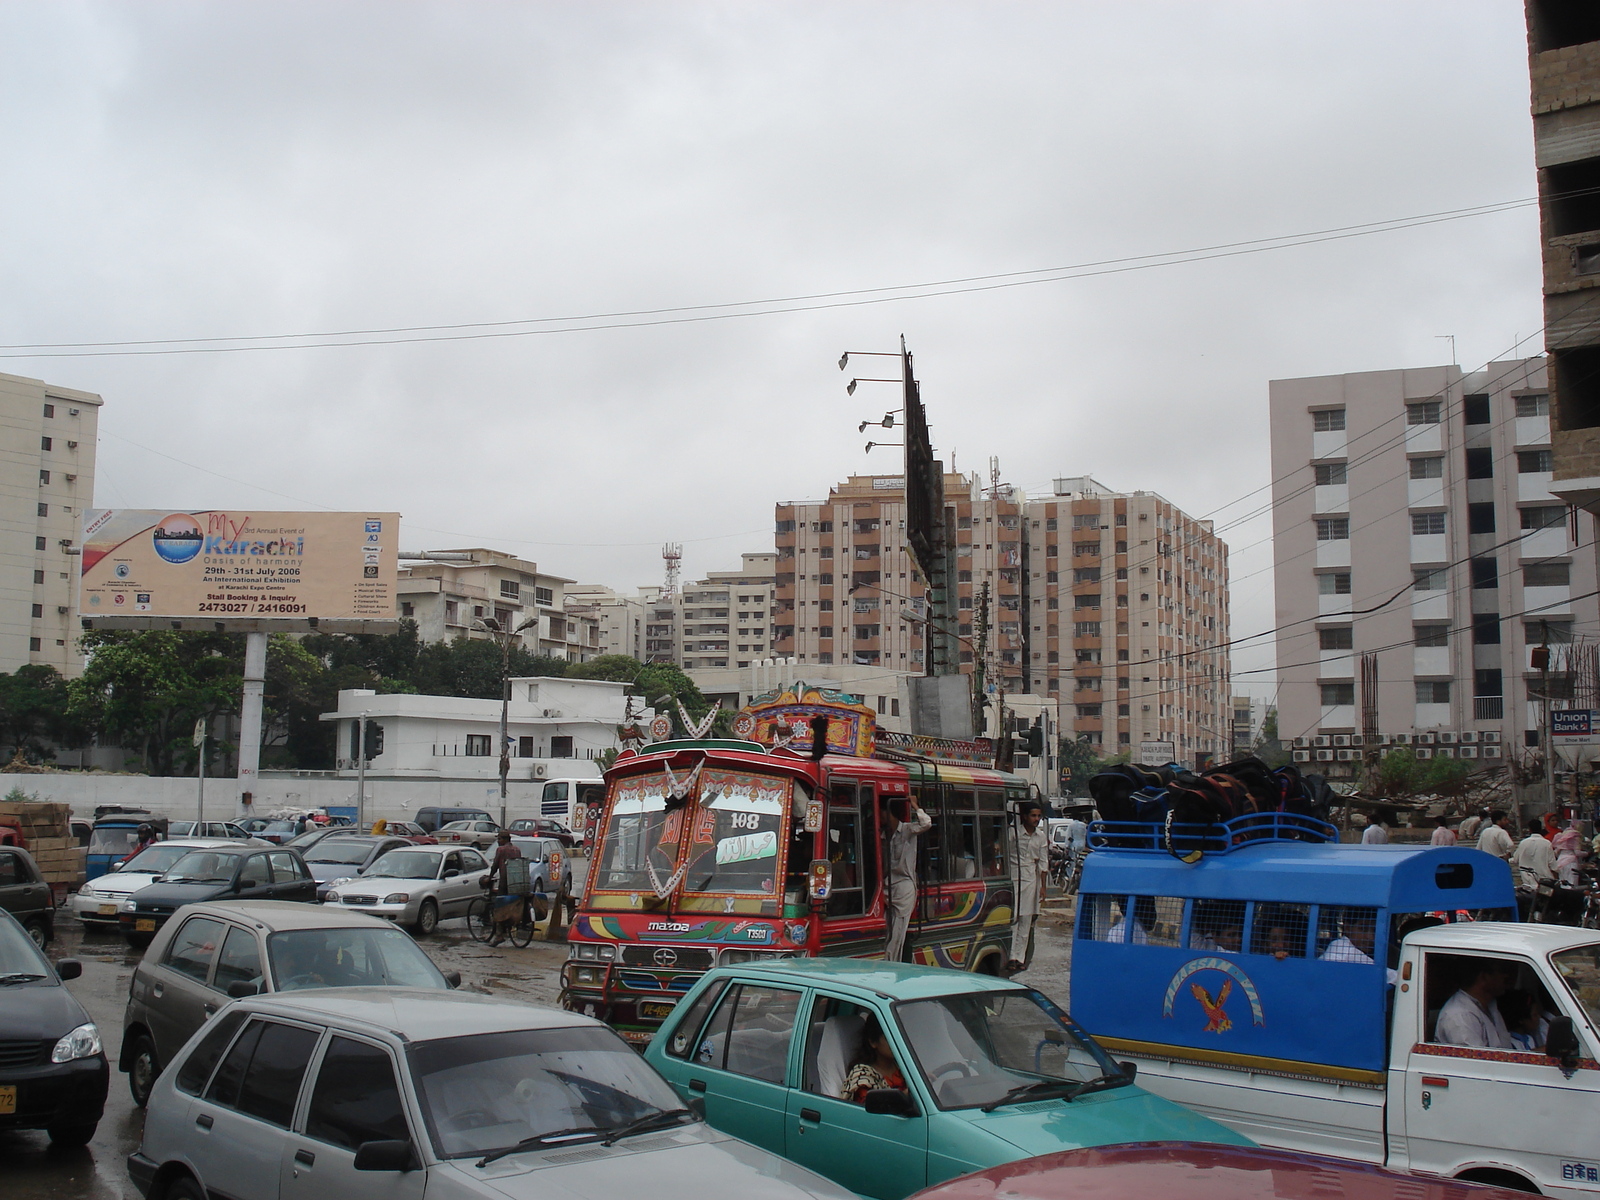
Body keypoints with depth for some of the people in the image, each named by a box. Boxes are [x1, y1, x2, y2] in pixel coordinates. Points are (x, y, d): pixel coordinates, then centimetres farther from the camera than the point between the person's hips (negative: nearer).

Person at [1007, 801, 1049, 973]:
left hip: (1031, 878, 4)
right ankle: (1011, 957, -6)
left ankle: (1021, 958, 9)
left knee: (1026, 920, 5)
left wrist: (1043, 886, 6)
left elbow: (1043, 862, 9)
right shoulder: (1014, 833, -7)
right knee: (1013, 917, -8)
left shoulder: (1041, 836, 7)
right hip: (1014, 876, -4)